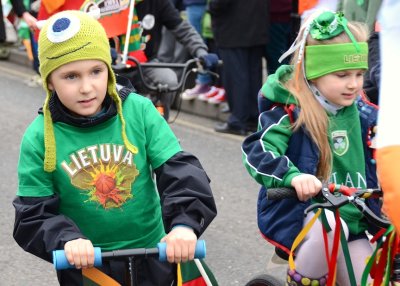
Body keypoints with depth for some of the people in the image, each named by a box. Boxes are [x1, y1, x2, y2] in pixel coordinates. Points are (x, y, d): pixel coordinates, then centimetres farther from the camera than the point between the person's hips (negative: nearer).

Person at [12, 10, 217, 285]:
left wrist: (184, 224, -32)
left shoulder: (139, 111, -10)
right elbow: (33, 216, -10)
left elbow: (180, 170, -14)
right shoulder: (39, 138, -11)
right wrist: (66, 241, -30)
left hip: (152, 253, 1)